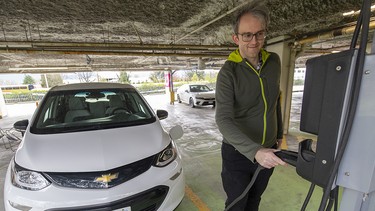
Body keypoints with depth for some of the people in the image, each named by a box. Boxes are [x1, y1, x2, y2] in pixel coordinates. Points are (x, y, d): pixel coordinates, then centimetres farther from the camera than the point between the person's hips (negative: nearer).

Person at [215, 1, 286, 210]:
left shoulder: (274, 62, -2)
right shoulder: (228, 72, -19)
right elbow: (224, 120, -27)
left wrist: (280, 132, 16)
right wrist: (254, 151, -38)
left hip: (267, 152, 5)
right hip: (238, 153, -4)